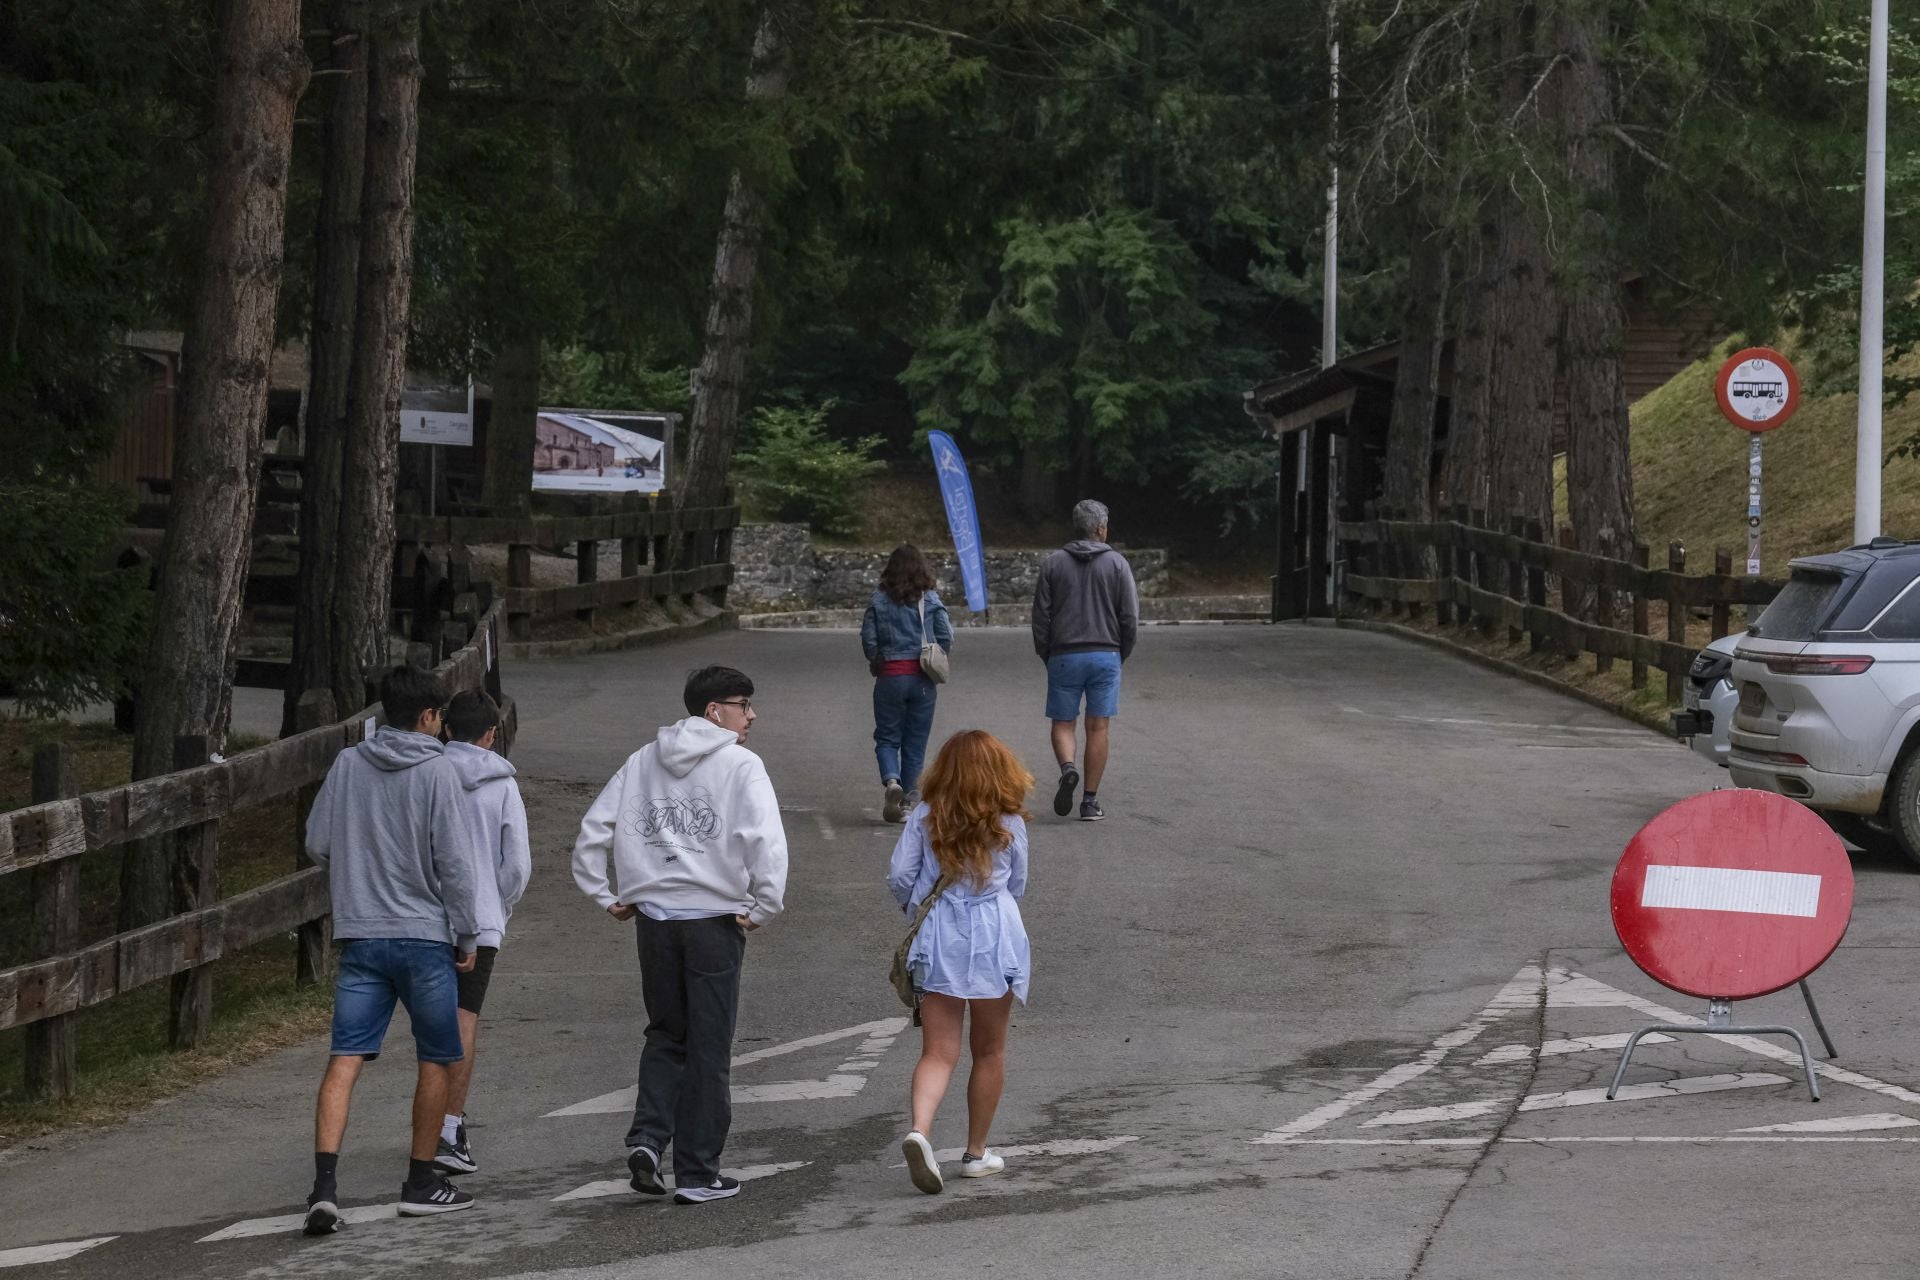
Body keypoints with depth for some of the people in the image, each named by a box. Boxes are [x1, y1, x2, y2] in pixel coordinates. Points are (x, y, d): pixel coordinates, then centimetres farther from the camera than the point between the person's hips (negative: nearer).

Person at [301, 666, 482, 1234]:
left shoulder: (347, 765, 3)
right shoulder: (436, 771, -9)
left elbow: (317, 844, 9)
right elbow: (454, 861, -11)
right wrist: (467, 935, -1)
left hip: (359, 934, 3)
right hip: (424, 933, -3)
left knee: (345, 1058, -2)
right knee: (436, 1060, 13)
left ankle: (325, 1182, -16)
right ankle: (421, 1182, 20)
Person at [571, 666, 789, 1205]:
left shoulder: (642, 762, 10)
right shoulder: (740, 766, -7)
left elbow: (592, 832, 9)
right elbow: (767, 842, -20)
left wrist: (606, 896, 14)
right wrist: (762, 908, -10)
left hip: (654, 919, 5)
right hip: (713, 919, -4)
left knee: (665, 1035, 20)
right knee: (708, 1049, 5)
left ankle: (647, 1135, 0)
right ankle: (697, 1172, 8)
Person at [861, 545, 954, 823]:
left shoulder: (879, 601, -3)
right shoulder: (930, 600, -3)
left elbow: (868, 639, -5)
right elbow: (946, 638, -5)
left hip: (889, 675, 0)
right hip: (922, 679, 1)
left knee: (887, 737, 9)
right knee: (915, 741, 10)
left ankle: (892, 780, -18)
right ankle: (909, 798, 11)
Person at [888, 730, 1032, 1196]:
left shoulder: (924, 819, 0)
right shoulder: (1010, 825, 0)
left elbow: (899, 876, -3)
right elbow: (1017, 887, 10)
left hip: (938, 942, 1)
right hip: (994, 939, -1)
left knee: (938, 1052, 1)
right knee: (989, 1052, 14)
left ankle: (919, 1129, -25)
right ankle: (976, 1153, 19)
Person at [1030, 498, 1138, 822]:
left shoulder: (1054, 564, 1)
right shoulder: (1117, 564, -1)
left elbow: (1041, 616, 1)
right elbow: (1130, 616, -1)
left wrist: (1046, 655, 12)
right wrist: (1122, 653, 13)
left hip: (1064, 656, 0)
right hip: (1106, 655, 0)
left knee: (1062, 723, 10)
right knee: (1098, 727, 4)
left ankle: (1068, 767, -20)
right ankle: (1090, 800, 2)